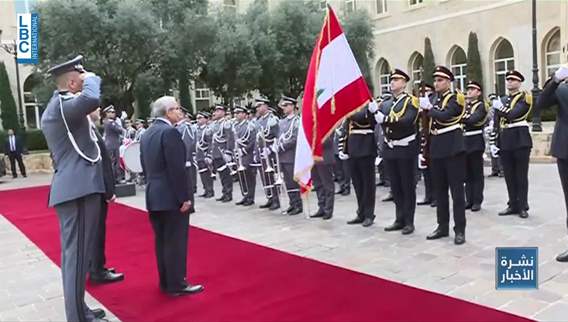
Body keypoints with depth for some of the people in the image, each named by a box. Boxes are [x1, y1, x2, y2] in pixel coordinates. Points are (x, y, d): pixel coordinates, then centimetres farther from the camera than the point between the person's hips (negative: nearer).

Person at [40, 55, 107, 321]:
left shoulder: (56, 106, 20)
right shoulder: (61, 103, -13)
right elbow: (91, 99, -32)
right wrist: (92, 78, -15)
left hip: (74, 187, 11)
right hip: (78, 189, -11)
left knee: (75, 252, 15)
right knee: (77, 253, -5)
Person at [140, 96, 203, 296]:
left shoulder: (147, 134, 12)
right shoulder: (170, 132, -16)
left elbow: (146, 167, 15)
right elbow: (177, 169, -20)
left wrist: (153, 189, 19)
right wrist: (184, 197, -17)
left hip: (153, 195, 9)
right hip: (171, 197, -9)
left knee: (162, 241, 14)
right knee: (175, 241, 0)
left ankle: (166, 282, 24)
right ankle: (177, 284, 8)